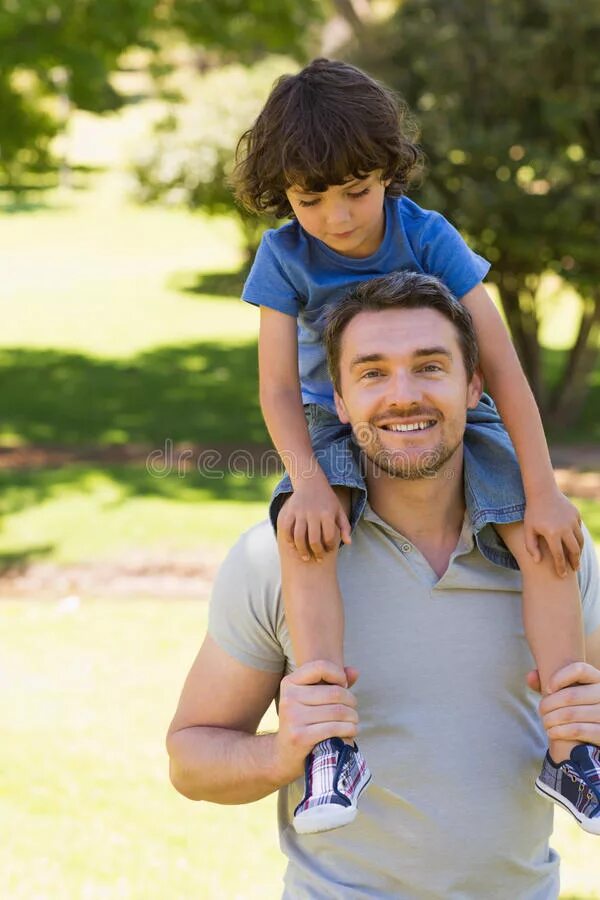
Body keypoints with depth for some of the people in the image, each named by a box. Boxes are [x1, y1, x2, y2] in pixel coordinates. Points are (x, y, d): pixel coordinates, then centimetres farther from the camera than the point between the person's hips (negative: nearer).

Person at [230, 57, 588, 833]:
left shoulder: (428, 237, -16)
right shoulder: (285, 257, -11)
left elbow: (500, 367, -16)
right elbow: (278, 387, -12)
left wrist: (543, 490, -20)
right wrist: (308, 481, -31)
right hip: (338, 430, 0)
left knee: (548, 544, -23)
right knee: (301, 529, -33)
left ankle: (568, 749, -15)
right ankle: (330, 741, -37)